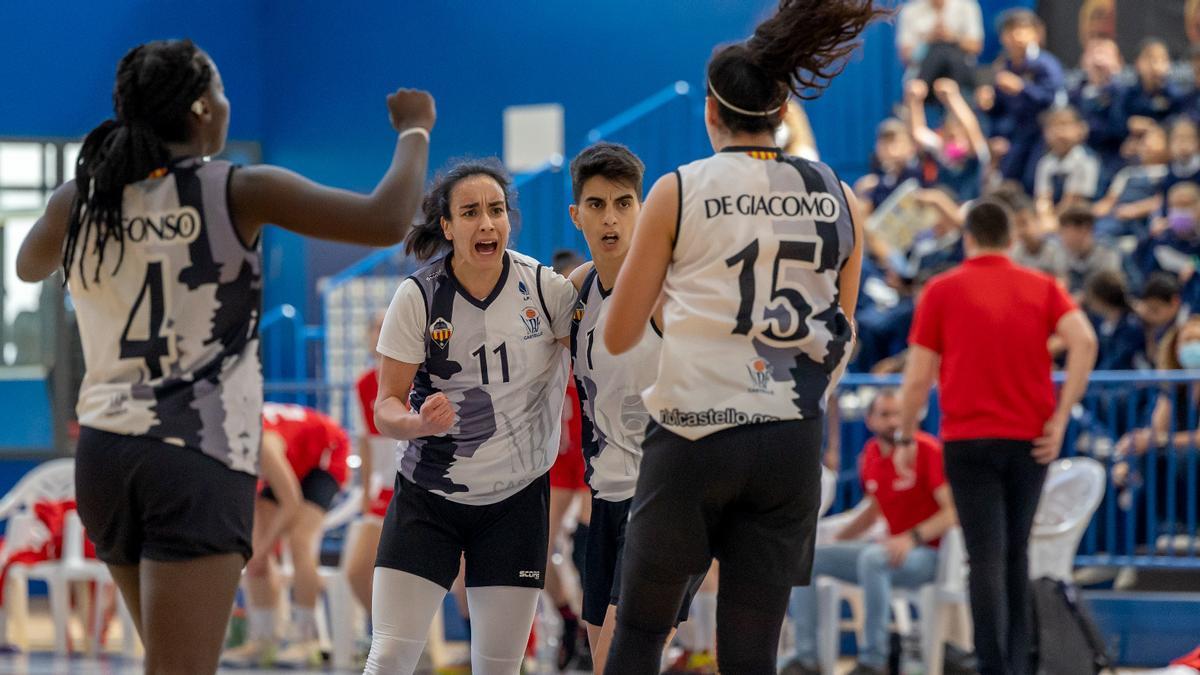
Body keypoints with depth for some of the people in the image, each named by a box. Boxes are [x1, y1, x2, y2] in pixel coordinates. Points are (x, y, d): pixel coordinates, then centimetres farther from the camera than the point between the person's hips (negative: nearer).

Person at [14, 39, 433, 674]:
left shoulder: (78, 199, 5)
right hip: (198, 461, -6)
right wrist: (414, 131, 6)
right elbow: (385, 222, -12)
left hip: (103, 453, 6)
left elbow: (29, 266, 28)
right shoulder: (237, 192, -8)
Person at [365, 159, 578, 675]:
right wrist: (420, 424, -30)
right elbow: (386, 406, -10)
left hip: (517, 499, 1)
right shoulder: (417, 297, -11)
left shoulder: (546, 289, -8)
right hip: (427, 500, -1)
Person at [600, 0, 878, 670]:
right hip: (794, 442, 2)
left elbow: (619, 337, 2)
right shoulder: (839, 200, 6)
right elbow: (841, 345, 14)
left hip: (692, 433, -2)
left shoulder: (678, 192, -2)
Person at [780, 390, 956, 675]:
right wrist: (832, 541, 14)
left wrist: (913, 538, -32)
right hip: (891, 548, 8)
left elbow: (953, 512, -19)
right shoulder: (870, 455, 8)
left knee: (872, 558, -38)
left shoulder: (928, 450, -13)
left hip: (926, 553, -8)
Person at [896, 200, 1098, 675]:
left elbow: (918, 377, 0)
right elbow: (1084, 341, -8)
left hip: (968, 439, -2)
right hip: (1030, 439, 2)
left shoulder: (942, 291, 4)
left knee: (987, 559, -6)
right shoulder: (1041, 287, 9)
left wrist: (905, 438, 12)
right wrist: (1060, 416, -6)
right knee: (1015, 555, 16)